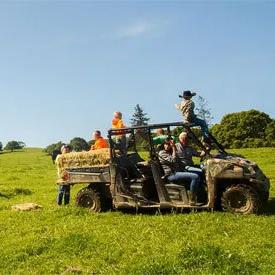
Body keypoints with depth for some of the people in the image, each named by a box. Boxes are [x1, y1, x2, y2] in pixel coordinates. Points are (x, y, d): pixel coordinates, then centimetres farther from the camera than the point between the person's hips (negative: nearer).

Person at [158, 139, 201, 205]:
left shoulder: (170, 152, 24)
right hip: (171, 175, -9)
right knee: (195, 177, -24)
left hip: (177, 172, 9)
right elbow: (173, 160, -15)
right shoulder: (162, 153, -3)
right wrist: (173, 148, -8)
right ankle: (191, 200, -21)